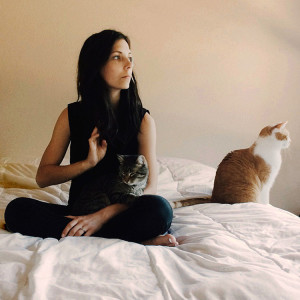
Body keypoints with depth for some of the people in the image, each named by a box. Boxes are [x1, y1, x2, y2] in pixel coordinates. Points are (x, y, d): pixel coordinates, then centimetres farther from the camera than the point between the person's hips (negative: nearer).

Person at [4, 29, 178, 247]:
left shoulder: (142, 119, 0)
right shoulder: (72, 115, 5)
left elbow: (149, 186, -9)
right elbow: (43, 177, 5)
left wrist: (101, 216, -23)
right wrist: (88, 162, -12)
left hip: (123, 211, -3)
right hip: (80, 210, 4)